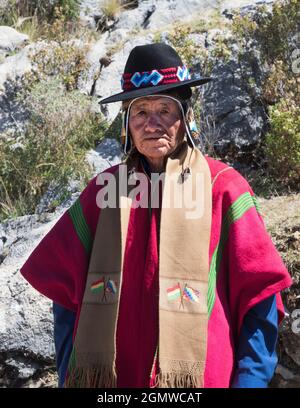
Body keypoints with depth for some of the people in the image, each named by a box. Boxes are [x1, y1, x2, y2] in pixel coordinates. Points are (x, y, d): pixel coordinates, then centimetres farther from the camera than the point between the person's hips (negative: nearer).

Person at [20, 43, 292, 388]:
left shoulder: (223, 188, -5)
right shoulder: (104, 190, 3)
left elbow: (259, 297, -6)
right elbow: (64, 293, 6)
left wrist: (248, 381, -14)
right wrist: (69, 378, 1)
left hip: (202, 377, -2)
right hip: (106, 378, 3)